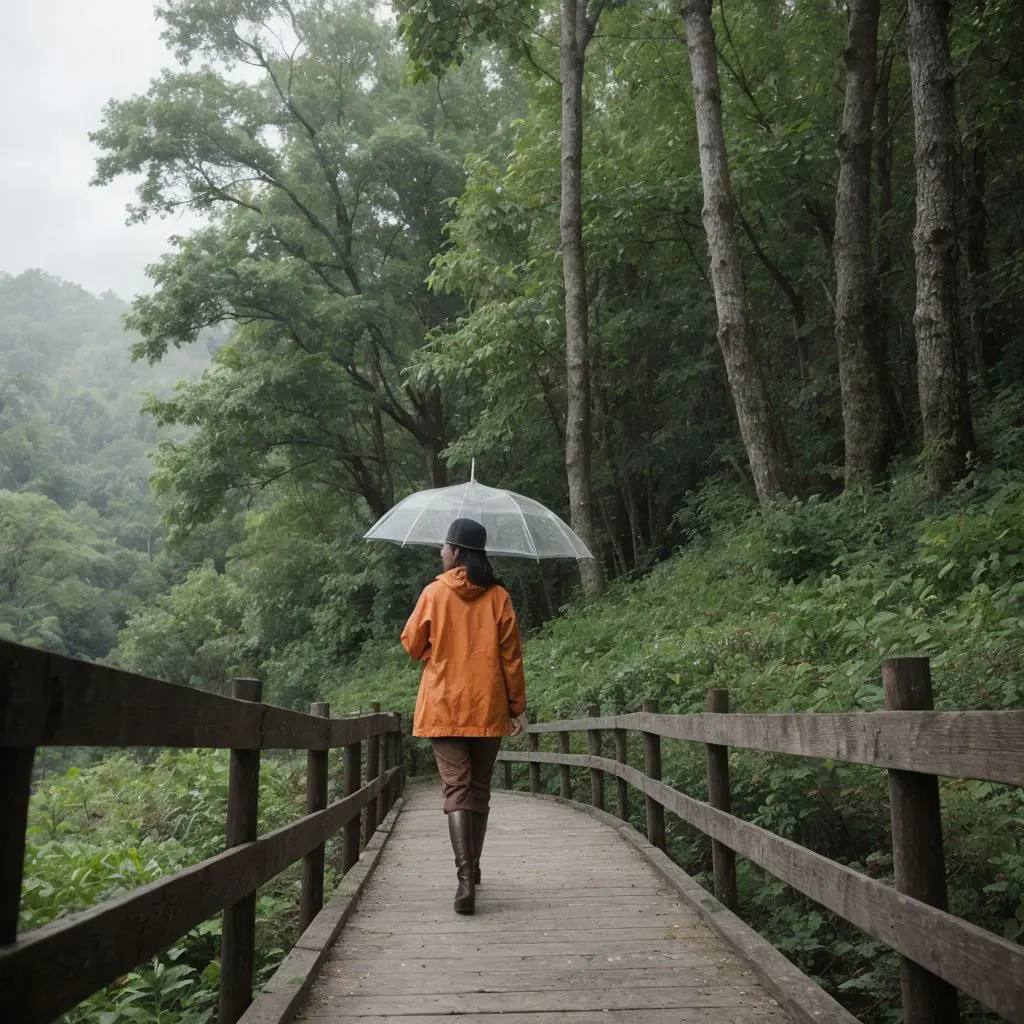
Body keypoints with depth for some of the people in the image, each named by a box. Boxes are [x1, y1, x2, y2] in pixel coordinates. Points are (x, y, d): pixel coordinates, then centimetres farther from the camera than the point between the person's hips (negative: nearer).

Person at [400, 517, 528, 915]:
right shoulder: (498, 597, 0)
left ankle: (465, 878, -18)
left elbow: (412, 645, 4)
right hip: (488, 709, 2)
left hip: (444, 709, -2)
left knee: (456, 790, -4)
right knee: (479, 790, 15)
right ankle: (472, 869, 27)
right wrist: (518, 707, 6)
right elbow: (511, 656, 0)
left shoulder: (434, 592, -4)